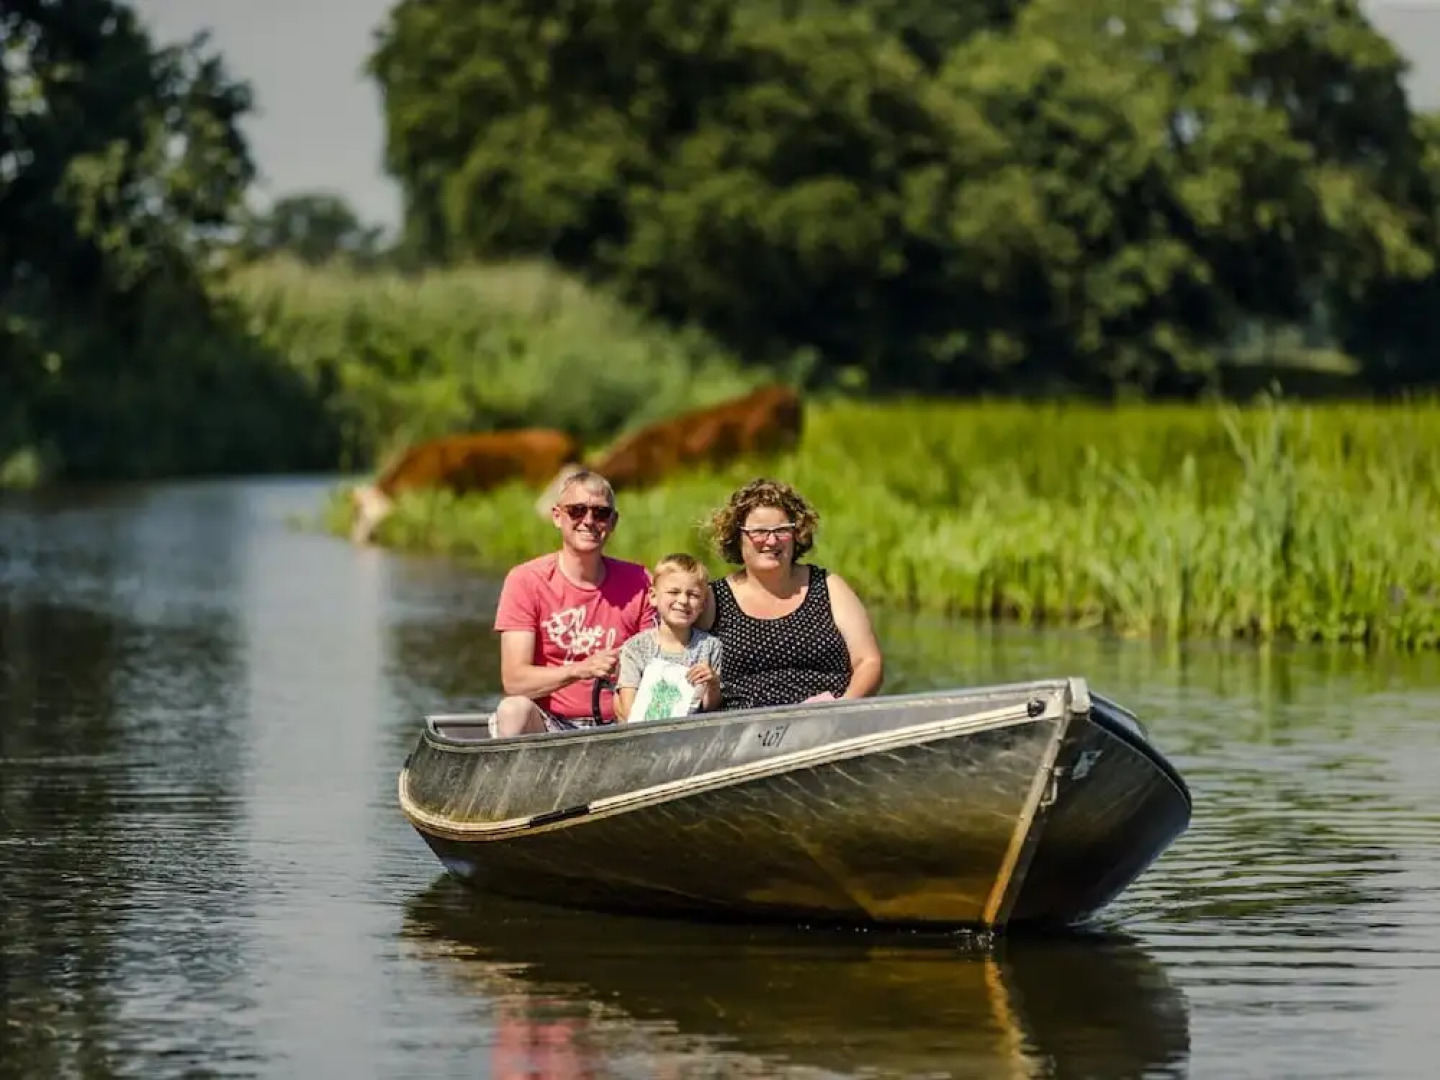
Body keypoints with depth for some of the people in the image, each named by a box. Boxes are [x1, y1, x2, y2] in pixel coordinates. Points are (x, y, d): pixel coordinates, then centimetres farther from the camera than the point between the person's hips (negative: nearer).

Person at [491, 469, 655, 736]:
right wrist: (582, 669, -25)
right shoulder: (525, 581, -1)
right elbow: (513, 680, -10)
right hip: (547, 725, -1)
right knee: (514, 710, -34)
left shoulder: (639, 583, 6)